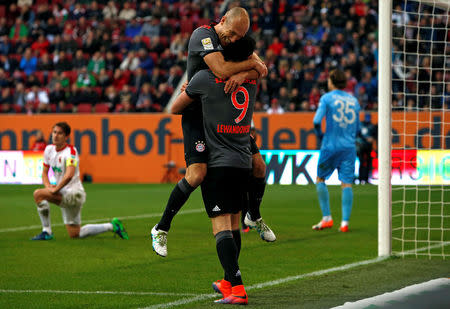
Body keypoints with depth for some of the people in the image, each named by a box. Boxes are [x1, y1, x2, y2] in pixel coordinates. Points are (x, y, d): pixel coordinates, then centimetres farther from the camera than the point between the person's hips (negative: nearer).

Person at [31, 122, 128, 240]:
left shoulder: (70, 151, -17)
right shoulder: (49, 149, 6)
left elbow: (69, 175, -31)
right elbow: (45, 172, 15)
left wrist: (55, 189, -25)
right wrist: (48, 186, -3)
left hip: (74, 193, -9)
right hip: (64, 195, 9)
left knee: (38, 194, -24)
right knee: (75, 234, 12)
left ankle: (47, 231, -14)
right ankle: (112, 226, 25)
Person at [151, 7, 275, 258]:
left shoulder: (237, 40, 5)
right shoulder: (203, 35, -18)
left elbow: (262, 68, -4)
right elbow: (222, 70, -31)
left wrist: (244, 74, -25)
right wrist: (252, 63, -16)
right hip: (198, 117, -7)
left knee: (259, 166, 6)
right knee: (198, 173, -21)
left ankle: (254, 216, 34)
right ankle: (161, 229, -6)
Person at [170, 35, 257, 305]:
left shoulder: (206, 78, -6)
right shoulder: (251, 81, 7)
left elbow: (176, 108, 6)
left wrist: (192, 100, 29)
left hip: (217, 163, -5)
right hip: (243, 163, 5)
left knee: (221, 225, -10)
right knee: (234, 224, 16)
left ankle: (237, 288, -21)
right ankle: (229, 282, 28)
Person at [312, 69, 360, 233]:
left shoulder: (326, 98, -1)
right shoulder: (354, 100, 12)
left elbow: (317, 121, -11)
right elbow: (357, 127, 17)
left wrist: (320, 135, 6)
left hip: (330, 145, -3)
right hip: (349, 146, 3)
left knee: (320, 179, 12)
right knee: (346, 183, -1)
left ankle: (326, 218, 6)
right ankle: (345, 222, -8)